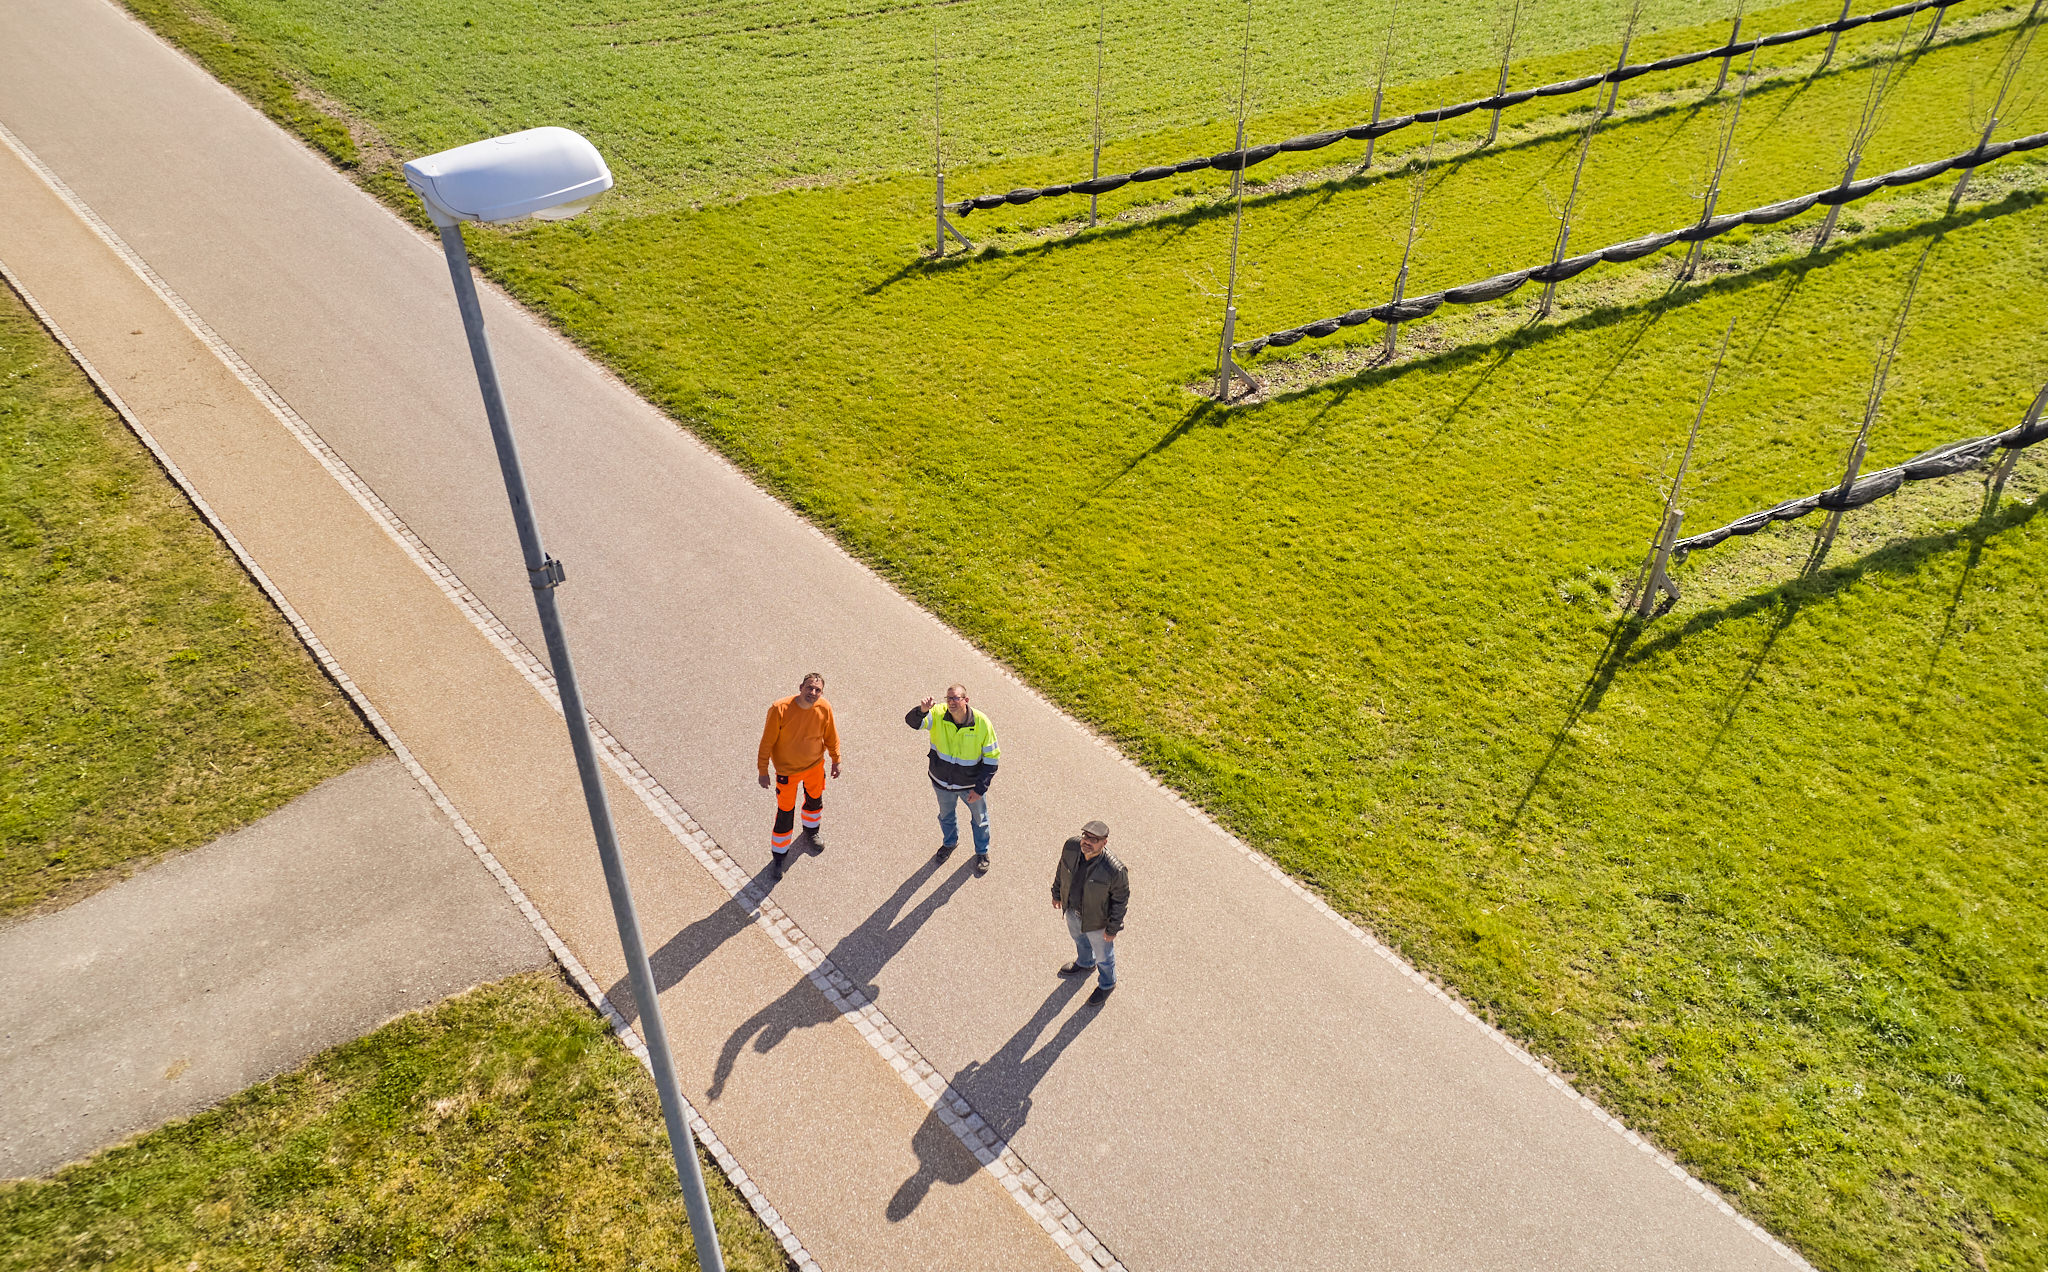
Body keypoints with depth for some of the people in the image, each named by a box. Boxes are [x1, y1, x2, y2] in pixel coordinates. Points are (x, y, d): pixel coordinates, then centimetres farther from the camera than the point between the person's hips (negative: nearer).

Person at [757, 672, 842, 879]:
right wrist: (763, 771, -12)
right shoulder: (780, 709, -30)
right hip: (787, 770, -4)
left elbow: (831, 736, 0)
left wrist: (836, 761, 10)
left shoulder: (824, 708, -19)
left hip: (815, 765, 4)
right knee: (785, 812, 6)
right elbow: (767, 742, -18)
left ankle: (812, 829, 59)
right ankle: (780, 854, 28)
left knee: (815, 799, 27)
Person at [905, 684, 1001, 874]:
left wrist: (980, 787, -17)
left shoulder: (982, 723, -24)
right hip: (942, 782, 2)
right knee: (946, 816, 28)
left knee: (979, 819, 20)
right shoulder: (938, 716, -19)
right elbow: (912, 721, -27)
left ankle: (982, 852, 47)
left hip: (971, 784, -2)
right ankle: (950, 842, 58)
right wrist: (922, 711, -51)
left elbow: (992, 758, -15)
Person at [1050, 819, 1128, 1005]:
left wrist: (1113, 928, -11)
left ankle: (1107, 984, 55)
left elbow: (1121, 900, -21)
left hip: (1096, 919, -5)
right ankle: (1085, 964, 69)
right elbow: (1062, 870, -3)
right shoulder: (1071, 847, -26)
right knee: (1079, 938, 36)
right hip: (1072, 909, 5)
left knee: (1103, 955, 23)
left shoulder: (1114, 870, -39)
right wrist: (1057, 894, 10)